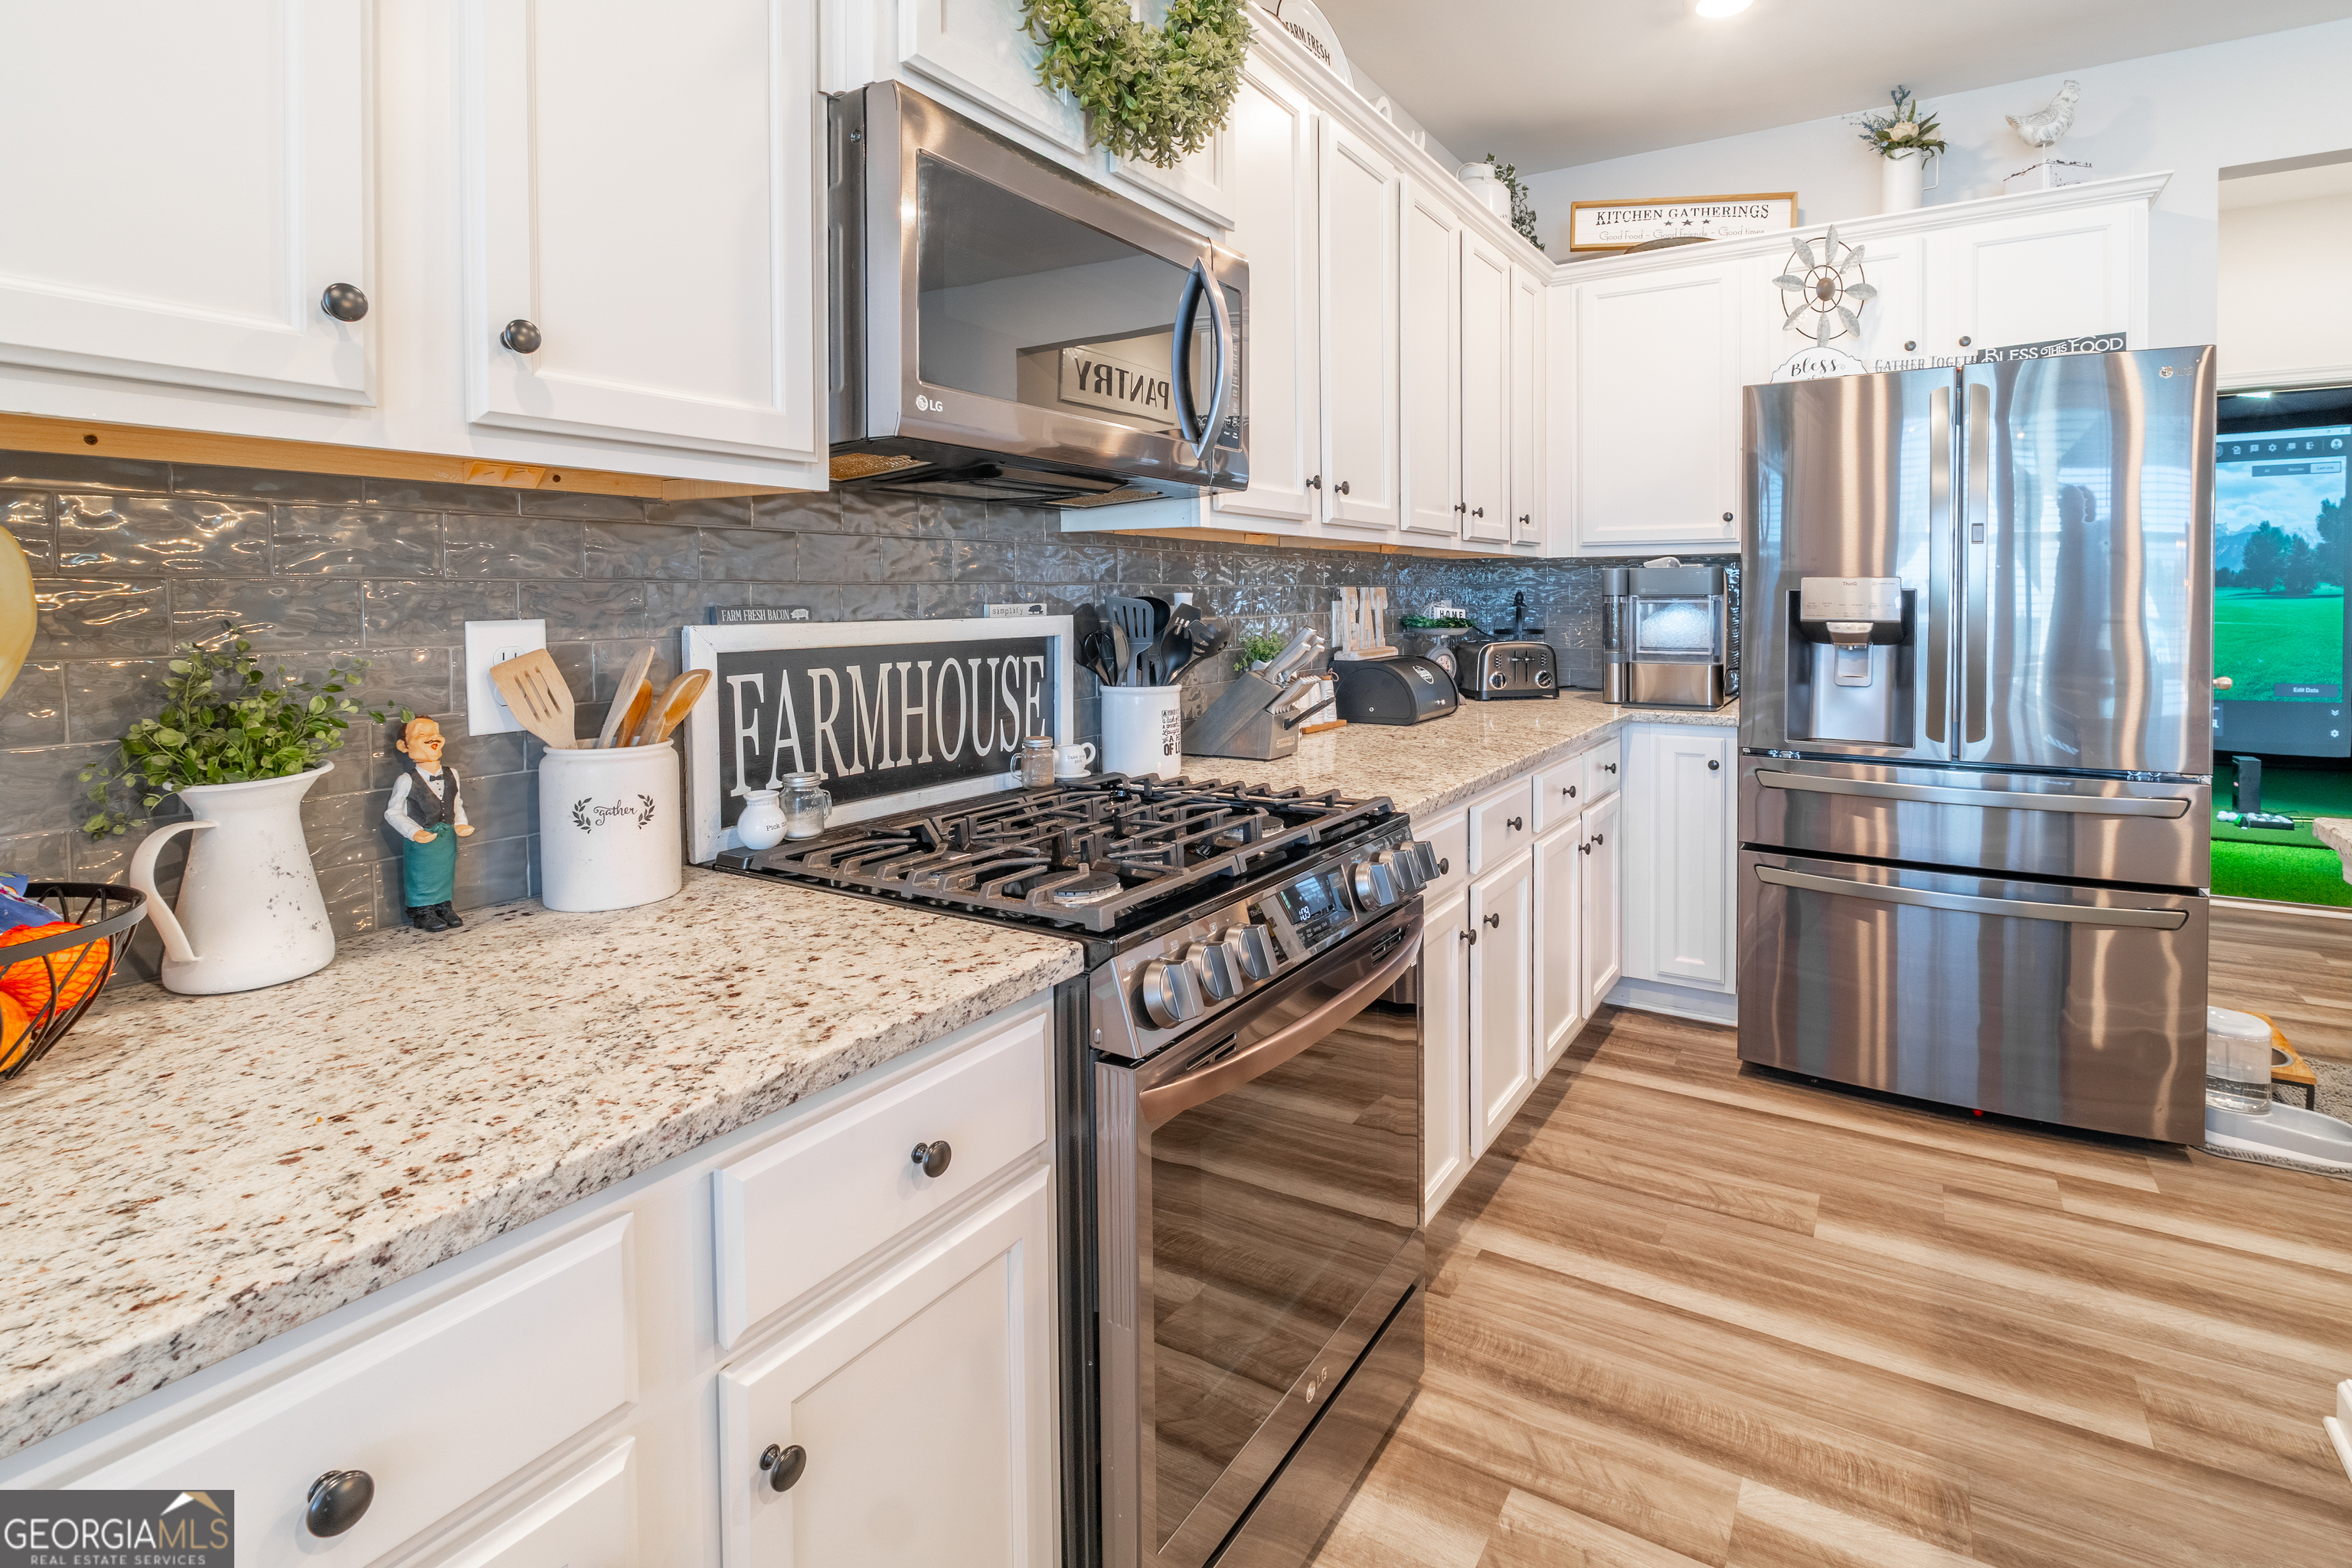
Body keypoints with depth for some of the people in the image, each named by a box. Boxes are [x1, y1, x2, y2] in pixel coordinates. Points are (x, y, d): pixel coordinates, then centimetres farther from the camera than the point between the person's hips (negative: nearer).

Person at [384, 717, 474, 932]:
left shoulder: (451, 775, 3)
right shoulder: (407, 781, -12)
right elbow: (393, 812, -7)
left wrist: (461, 823, 0)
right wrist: (414, 831, -17)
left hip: (448, 838, 5)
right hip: (421, 842, -4)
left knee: (445, 874, 15)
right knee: (421, 878, 6)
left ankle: (444, 906, 29)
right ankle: (422, 912, 19)